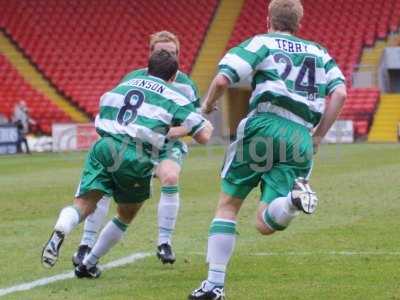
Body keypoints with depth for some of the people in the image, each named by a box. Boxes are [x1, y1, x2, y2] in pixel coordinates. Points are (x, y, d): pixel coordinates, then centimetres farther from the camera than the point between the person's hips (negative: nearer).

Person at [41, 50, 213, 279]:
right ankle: (89, 264, 23)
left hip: (104, 148, 2)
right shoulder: (175, 98, 10)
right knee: (126, 216, 22)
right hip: (137, 159, -2)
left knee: (84, 204, -4)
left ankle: (58, 233, -38)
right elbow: (204, 136, 7)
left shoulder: (124, 85, 23)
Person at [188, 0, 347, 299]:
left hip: (264, 125, -3)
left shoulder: (262, 43, 11)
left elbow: (222, 80, -1)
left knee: (228, 204, 11)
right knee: (266, 224, 2)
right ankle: (295, 197, -31)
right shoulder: (320, 52, 24)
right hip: (301, 138, 3)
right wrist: (318, 136, 15)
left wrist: (207, 105, 19)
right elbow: (340, 93, 10)